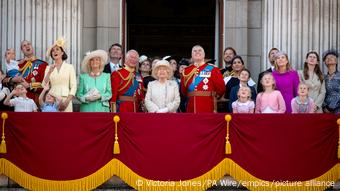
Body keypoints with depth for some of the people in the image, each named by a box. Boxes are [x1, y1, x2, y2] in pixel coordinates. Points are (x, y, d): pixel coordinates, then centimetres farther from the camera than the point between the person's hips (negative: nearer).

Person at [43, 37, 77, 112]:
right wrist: (49, 72, -8)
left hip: (65, 100, -2)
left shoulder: (70, 67, 6)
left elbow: (73, 87, 1)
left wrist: (67, 101, -10)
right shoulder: (48, 68, 12)